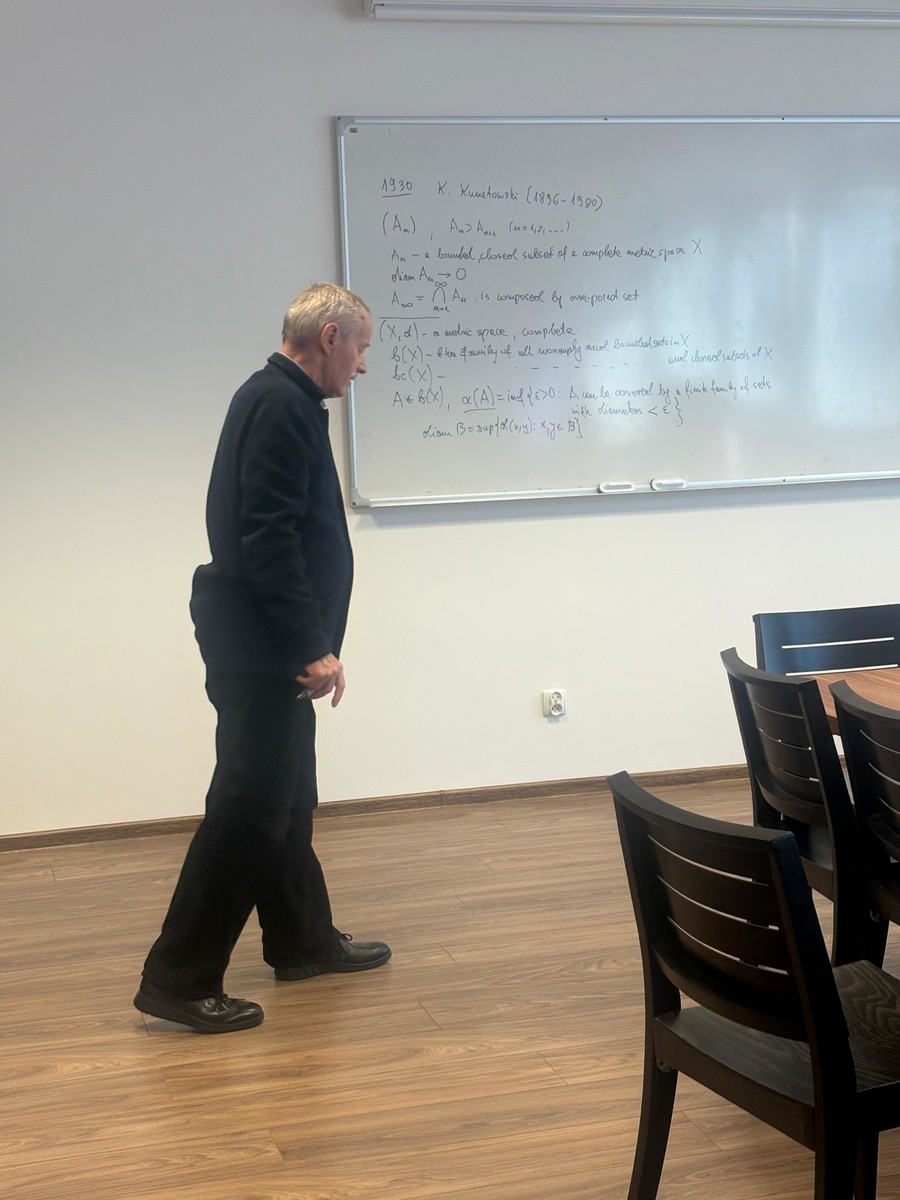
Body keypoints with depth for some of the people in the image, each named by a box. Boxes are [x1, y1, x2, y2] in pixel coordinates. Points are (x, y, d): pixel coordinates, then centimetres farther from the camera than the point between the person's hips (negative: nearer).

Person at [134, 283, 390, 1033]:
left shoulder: (282, 400, 15)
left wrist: (310, 643, 19)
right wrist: (315, 647, -22)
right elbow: (267, 539, -24)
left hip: (271, 647, 11)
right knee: (249, 807, -6)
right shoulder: (281, 406, -17)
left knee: (286, 800, 19)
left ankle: (302, 940, 32)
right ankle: (178, 978, 1)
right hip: (261, 647, -11)